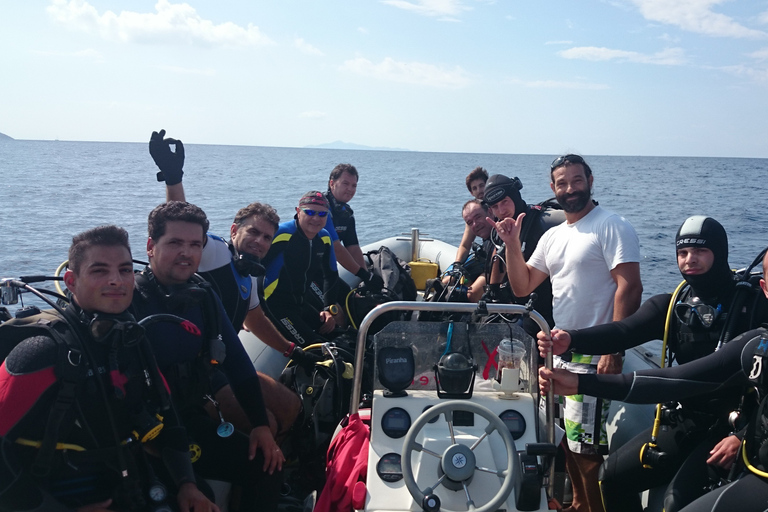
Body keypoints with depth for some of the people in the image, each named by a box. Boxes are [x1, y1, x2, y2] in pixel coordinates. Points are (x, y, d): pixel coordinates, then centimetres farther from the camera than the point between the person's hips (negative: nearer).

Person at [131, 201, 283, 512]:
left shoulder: (203, 295, 4)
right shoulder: (130, 299, -15)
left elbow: (236, 360, 7)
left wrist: (260, 425, 4)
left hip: (195, 420, 6)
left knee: (267, 467, 1)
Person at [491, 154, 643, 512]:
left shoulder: (612, 227, -8)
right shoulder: (552, 236, 15)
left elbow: (629, 287, -16)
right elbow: (522, 287, 15)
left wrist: (614, 351, -23)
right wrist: (512, 243, 1)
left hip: (593, 358, -7)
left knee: (584, 445, -7)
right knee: (565, 440, 15)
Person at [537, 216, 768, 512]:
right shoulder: (671, 305, 3)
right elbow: (623, 331, -14)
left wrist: (744, 434, -23)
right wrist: (570, 340, -33)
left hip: (734, 426, -5)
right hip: (687, 421, 6)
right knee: (613, 476, 1)